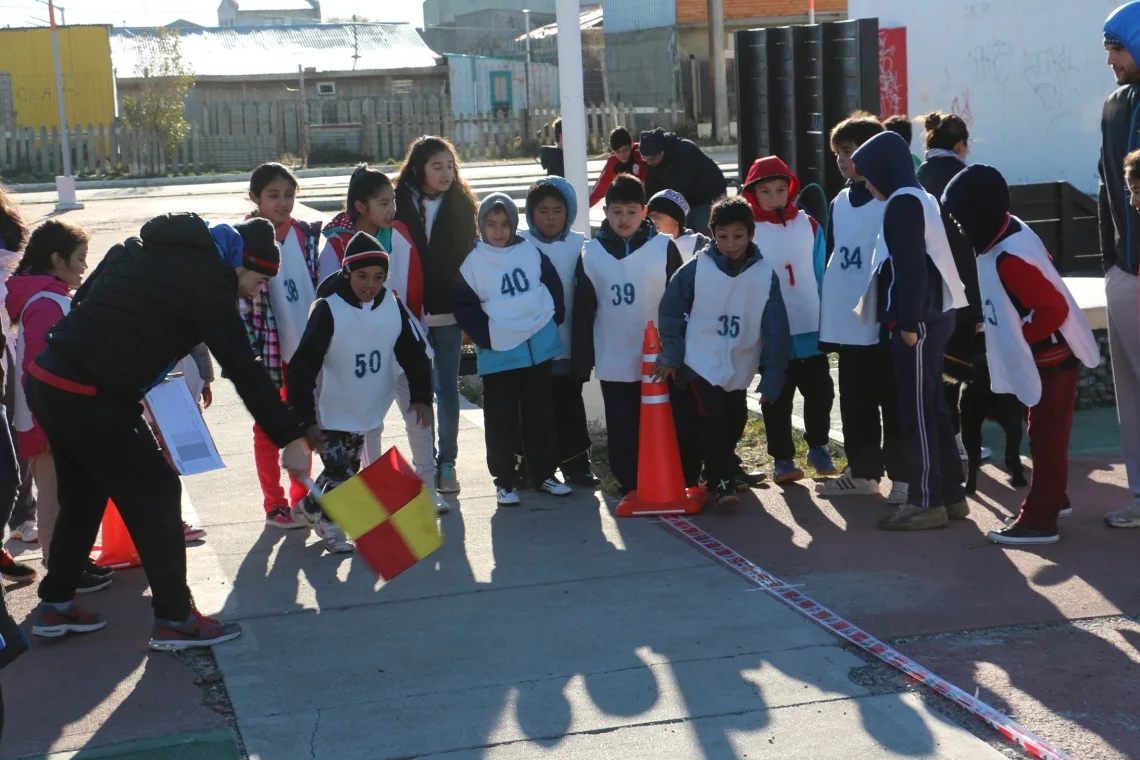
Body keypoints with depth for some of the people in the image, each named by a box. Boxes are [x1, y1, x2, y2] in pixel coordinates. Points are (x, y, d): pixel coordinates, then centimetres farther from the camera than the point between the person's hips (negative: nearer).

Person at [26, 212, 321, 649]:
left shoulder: (138, 249, 16)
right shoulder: (209, 279, -9)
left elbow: (82, 301, 20)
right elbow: (244, 368, -14)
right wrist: (291, 437, -13)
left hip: (44, 379, 9)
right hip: (91, 398, -8)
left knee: (83, 496, 23)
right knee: (155, 494, 3)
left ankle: (55, 606, 32)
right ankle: (174, 620, 9)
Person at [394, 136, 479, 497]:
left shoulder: (461, 205, 3)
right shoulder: (401, 204, -4)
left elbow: (471, 257, 3)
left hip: (448, 312, 1)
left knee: (448, 389, 7)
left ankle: (447, 463, 17)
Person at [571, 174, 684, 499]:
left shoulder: (664, 248, -2)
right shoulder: (591, 255, 4)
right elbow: (582, 313, 6)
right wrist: (581, 360, 4)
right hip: (614, 362, 2)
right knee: (622, 429, 6)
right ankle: (630, 485, 15)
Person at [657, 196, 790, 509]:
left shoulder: (765, 274, -10)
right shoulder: (696, 268, -14)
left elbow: (775, 330, -9)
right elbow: (670, 311, -4)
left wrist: (772, 378, -12)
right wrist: (670, 356, -6)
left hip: (739, 371, 3)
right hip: (700, 365, -3)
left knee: (733, 424, 17)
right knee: (712, 422, -14)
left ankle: (726, 470, 42)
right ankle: (721, 482, -3)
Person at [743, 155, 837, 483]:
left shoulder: (809, 226, 1)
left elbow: (822, 276, 5)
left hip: (812, 328, 2)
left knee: (820, 391, 10)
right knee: (777, 398, 6)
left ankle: (818, 447, 29)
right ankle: (782, 457, 17)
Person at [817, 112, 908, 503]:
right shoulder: (840, 202, 14)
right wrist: (825, 315, 13)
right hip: (848, 321, 7)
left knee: (894, 402, 0)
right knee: (855, 401, 14)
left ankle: (903, 476, 7)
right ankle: (863, 471, 26)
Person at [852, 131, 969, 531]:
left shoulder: (902, 204, -12)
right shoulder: (920, 199, 18)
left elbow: (909, 266, -19)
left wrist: (908, 322, -20)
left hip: (919, 321, -10)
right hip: (933, 316, 10)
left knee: (916, 410, -6)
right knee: (932, 407, 13)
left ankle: (926, 502, -3)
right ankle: (951, 494, 17)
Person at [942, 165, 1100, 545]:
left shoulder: (1009, 259, -28)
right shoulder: (1010, 231, 2)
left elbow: (1055, 309, -29)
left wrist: (1017, 334, -17)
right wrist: (1003, 323, 11)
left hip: (1051, 359, -10)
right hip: (1049, 355, 10)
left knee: (1046, 438, -3)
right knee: (1046, 435, 20)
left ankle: (1039, 521, 2)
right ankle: (1052, 499, 34)